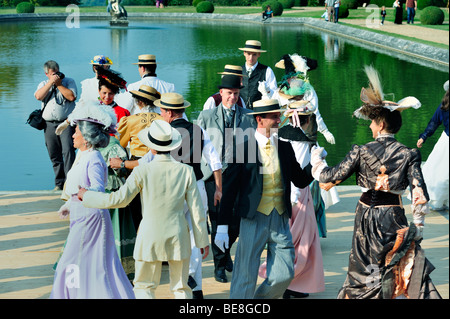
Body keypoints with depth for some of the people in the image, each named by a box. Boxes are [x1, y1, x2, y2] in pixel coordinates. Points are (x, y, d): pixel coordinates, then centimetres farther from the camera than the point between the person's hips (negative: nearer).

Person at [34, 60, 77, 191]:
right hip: (49, 124, 4)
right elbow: (38, 96, -4)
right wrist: (51, 82, -7)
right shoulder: (43, 84, 17)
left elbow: (72, 97, -9)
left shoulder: (69, 81, 8)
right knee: (55, 156, 6)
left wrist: (59, 84, -5)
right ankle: (59, 183, 13)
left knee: (68, 151, -18)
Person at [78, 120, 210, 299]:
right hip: (178, 237, 2)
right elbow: (196, 209, -2)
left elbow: (118, 200, -8)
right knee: (181, 287, 13)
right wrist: (203, 240, 7)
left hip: (150, 236, -1)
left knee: (144, 286, 12)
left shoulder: (142, 172, -12)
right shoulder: (186, 172, -7)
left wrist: (86, 195, 6)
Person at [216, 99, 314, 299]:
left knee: (285, 274, 4)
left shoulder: (285, 148, 8)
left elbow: (300, 181, 14)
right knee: (246, 277, 0)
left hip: (280, 220, 4)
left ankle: (261, 298, 29)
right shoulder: (243, 150, -6)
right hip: (254, 220, -4)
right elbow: (229, 190, -5)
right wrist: (222, 228, -8)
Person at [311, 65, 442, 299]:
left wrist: (317, 161, 15)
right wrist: (418, 225, 0)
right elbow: (419, 192, -9)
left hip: (367, 216, 0)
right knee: (410, 270, 4)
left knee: (363, 272, 13)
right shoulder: (408, 155, -5)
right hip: (394, 218, 0)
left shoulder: (361, 152, -7)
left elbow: (331, 177, -5)